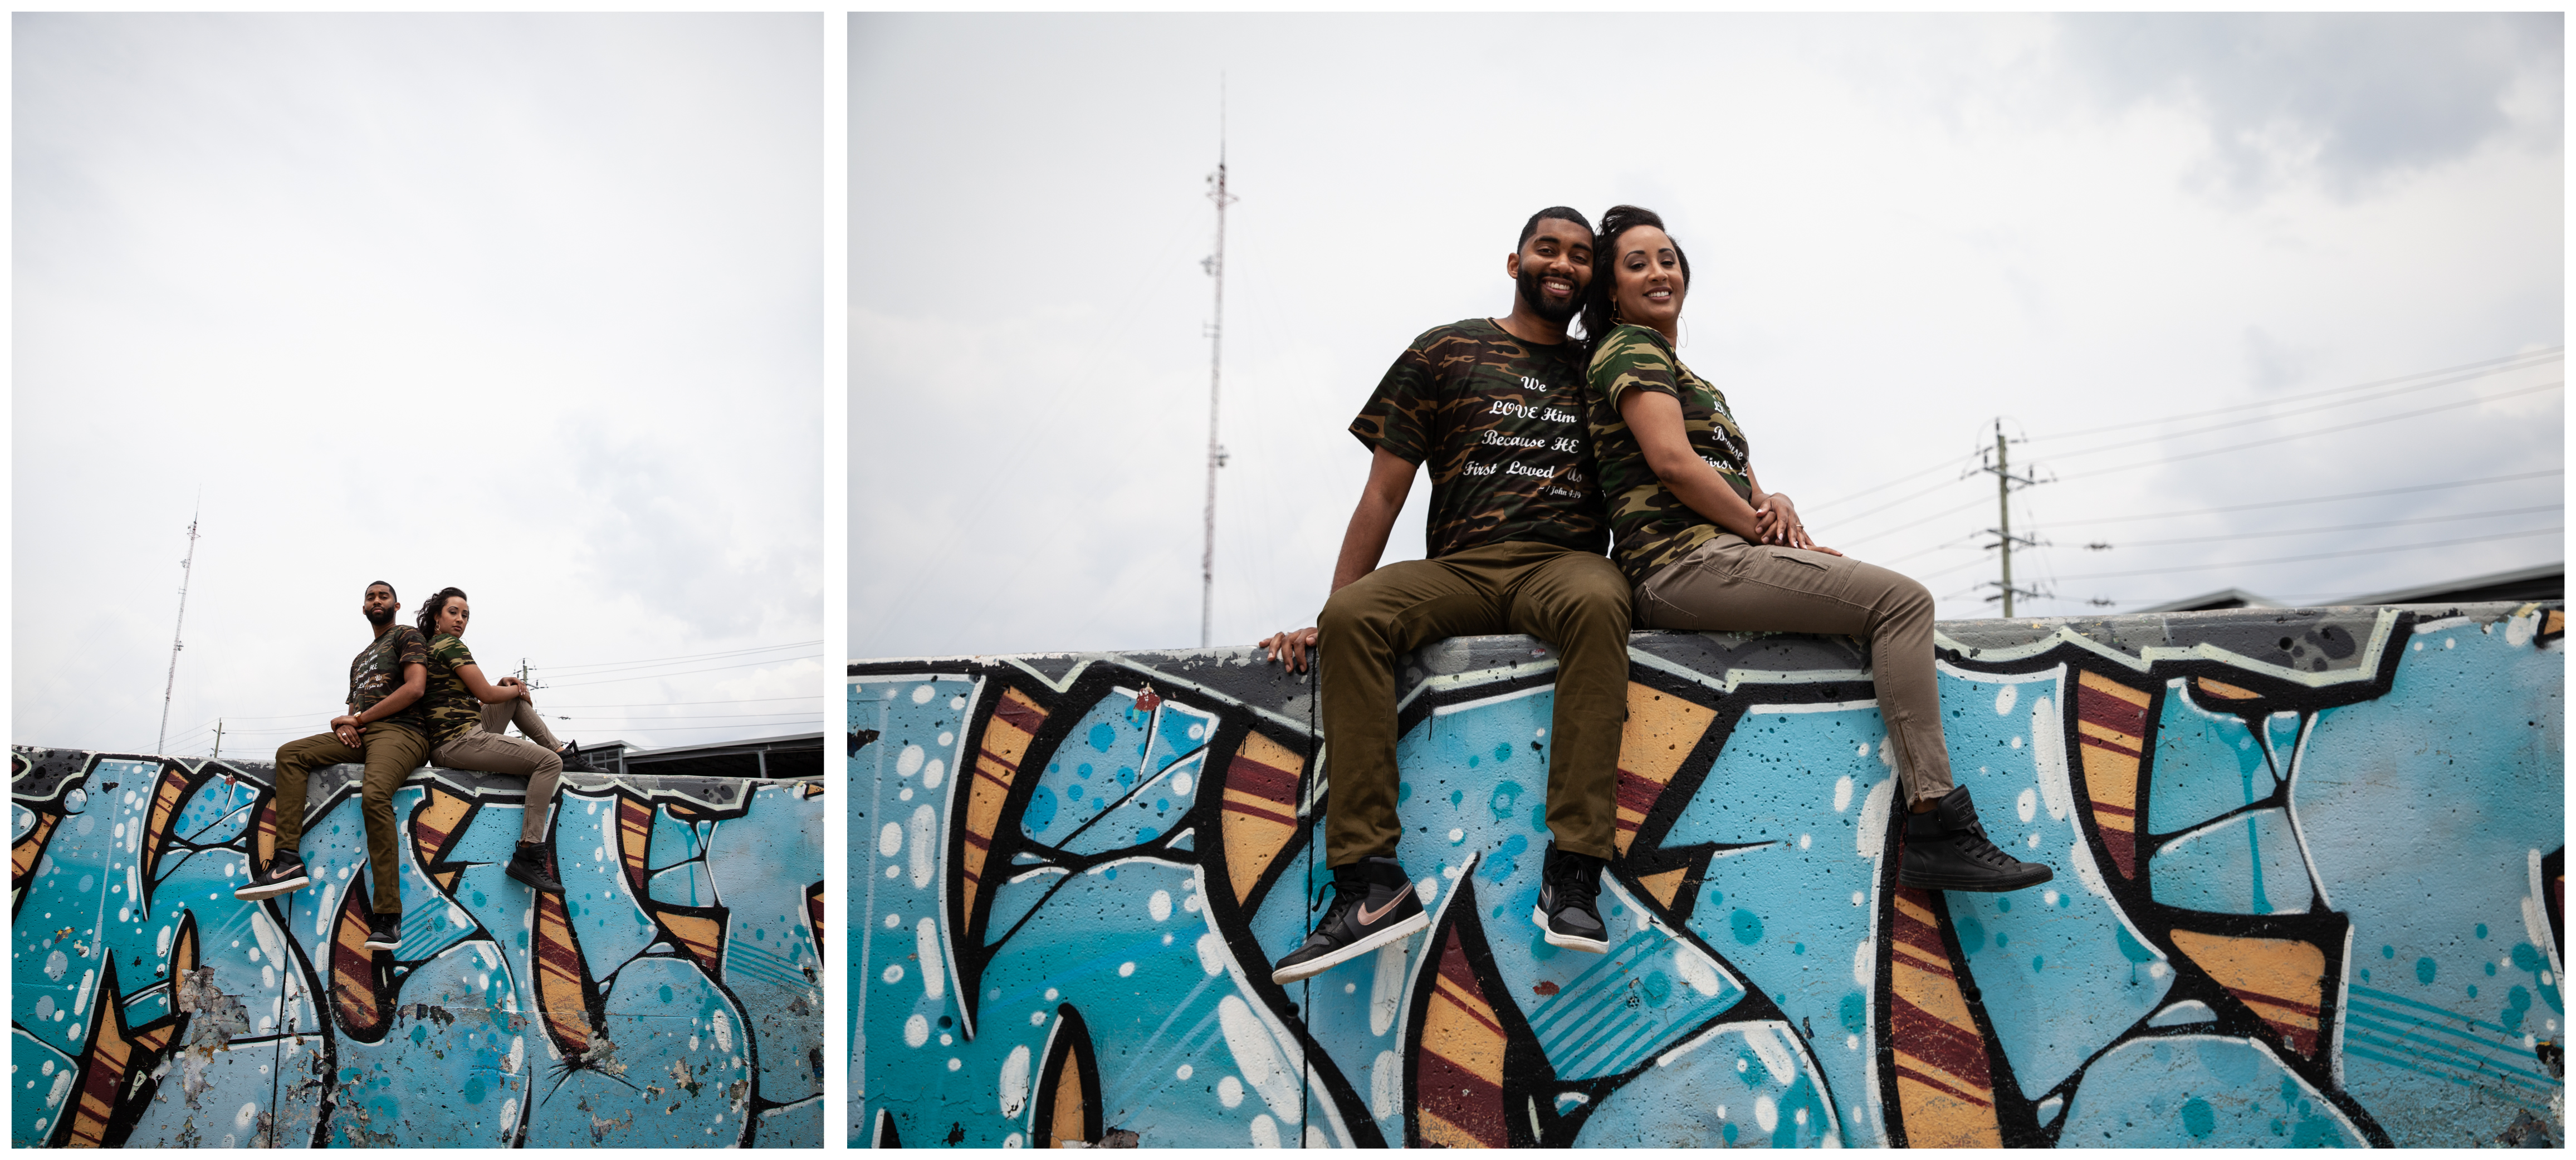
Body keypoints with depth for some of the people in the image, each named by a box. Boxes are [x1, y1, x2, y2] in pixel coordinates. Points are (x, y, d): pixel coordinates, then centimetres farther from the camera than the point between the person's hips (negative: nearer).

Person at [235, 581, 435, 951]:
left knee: (374, 795, -35)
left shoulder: (407, 636, 10)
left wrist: (358, 718, -4)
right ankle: (288, 860, -20)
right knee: (290, 754, -10)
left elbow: (415, 687, -7)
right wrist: (344, 724, 1)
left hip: (400, 731, -9)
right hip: (359, 737, 9)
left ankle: (387, 917, -38)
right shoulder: (360, 660, 34)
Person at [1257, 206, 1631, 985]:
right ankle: (1371, 881, -34)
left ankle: (1573, 874, -38)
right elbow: (1385, 491, 9)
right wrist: (1327, 617, 2)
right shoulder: (1446, 352, 15)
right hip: (1457, 570, 0)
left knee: (1597, 604, -37)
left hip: (1565, 563, 0)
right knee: (1354, 615, -31)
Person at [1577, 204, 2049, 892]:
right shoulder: (1630, 350, -1)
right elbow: (1673, 462, -15)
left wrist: (1771, 503, 0)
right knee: (1902, 600, -15)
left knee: (1898, 601, 8)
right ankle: (1937, 829, -20)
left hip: (1714, 558, 10)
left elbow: (1731, 468, 23)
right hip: (1687, 562, -10)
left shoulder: (1683, 374, 30)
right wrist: (1762, 528, -9)